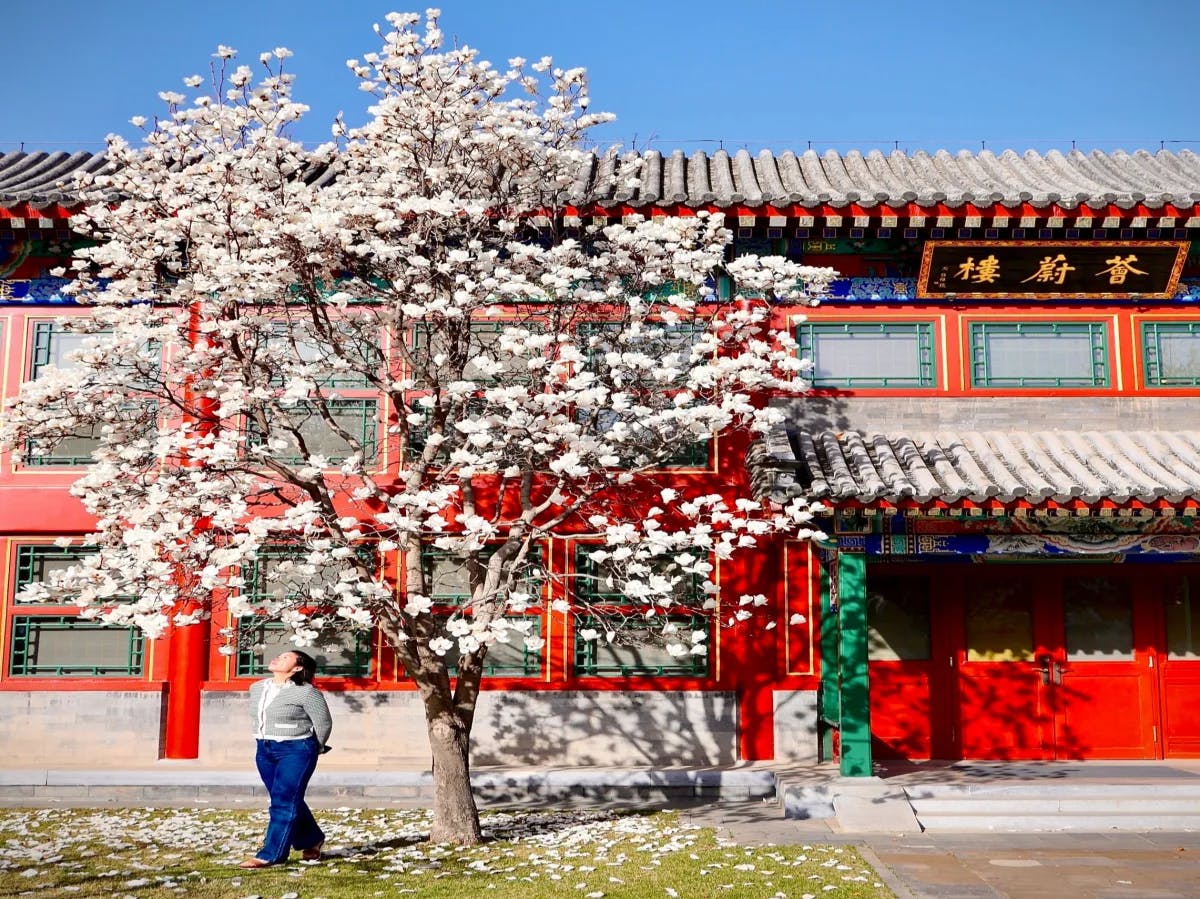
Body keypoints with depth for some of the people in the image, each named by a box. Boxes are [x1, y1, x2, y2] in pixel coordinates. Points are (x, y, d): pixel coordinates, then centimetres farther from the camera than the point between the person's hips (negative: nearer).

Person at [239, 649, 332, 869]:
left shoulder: (306, 692, -15)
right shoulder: (257, 688, 6)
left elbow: (323, 723, -7)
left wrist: (313, 748, 6)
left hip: (296, 751, -7)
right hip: (264, 751, 7)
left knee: (284, 802, -8)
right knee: (288, 801, 14)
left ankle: (270, 854, -6)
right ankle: (311, 840, 30)